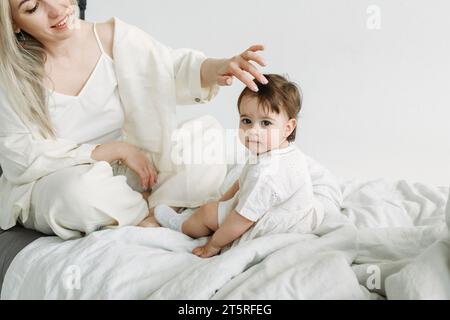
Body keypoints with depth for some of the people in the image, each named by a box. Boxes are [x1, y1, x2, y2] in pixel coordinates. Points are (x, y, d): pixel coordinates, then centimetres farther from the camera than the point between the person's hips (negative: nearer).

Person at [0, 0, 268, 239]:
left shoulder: (113, 36, -9)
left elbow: (174, 65, -8)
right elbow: (22, 157, -16)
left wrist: (217, 67, -33)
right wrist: (116, 149, -21)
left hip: (124, 171, 2)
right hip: (53, 182, -2)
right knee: (80, 192, -37)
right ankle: (147, 214, -7)